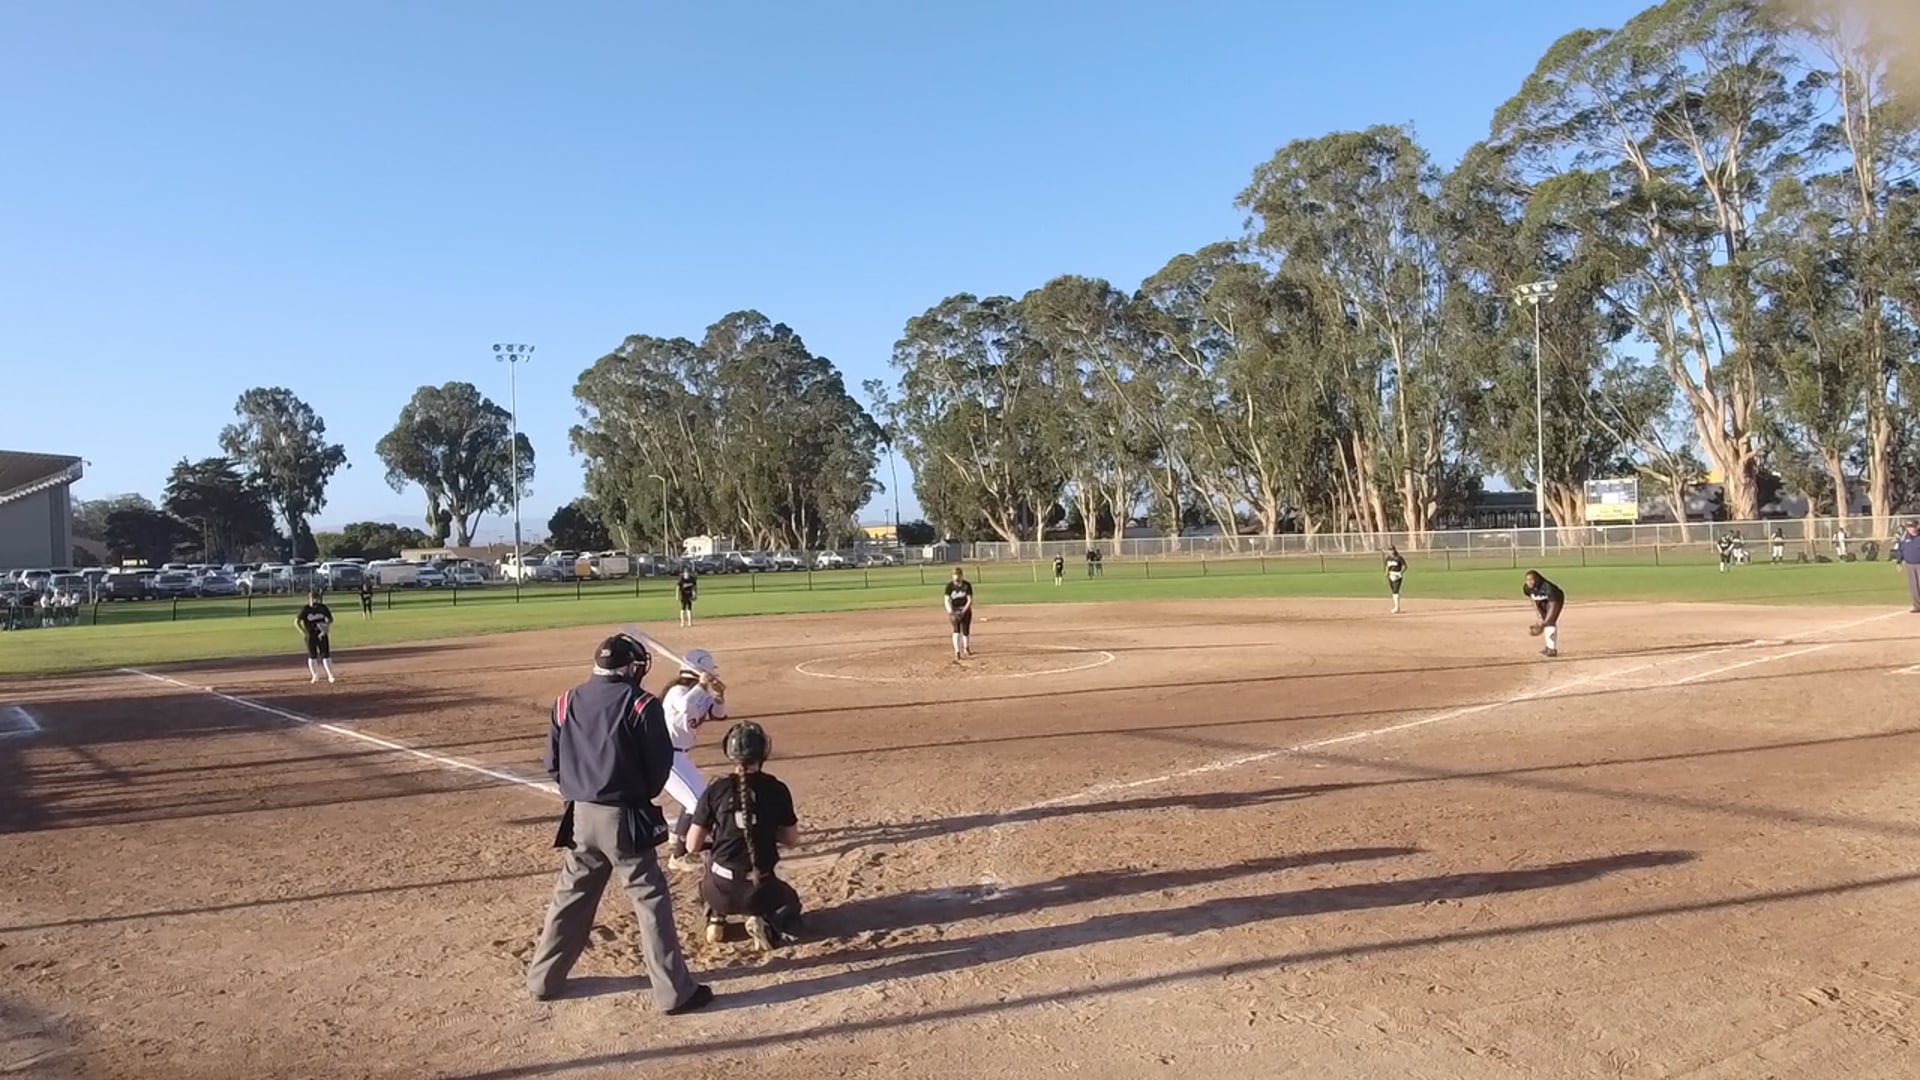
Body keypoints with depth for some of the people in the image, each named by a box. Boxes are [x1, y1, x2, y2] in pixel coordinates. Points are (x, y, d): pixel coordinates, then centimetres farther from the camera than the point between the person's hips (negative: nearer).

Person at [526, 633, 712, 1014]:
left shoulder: (567, 701, 4)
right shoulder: (640, 704, -11)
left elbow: (553, 763, 7)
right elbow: (660, 764, -8)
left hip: (580, 815, 5)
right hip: (624, 817, -5)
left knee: (570, 897, 20)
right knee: (651, 901, 1)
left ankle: (543, 979, 30)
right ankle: (675, 991, 4)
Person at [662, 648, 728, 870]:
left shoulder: (699, 693, 6)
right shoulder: (679, 692, -22)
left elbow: (717, 713, 7)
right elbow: (686, 706, -45)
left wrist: (719, 695, -10)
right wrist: (702, 686, -37)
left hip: (677, 755, 10)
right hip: (666, 756, -10)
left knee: (700, 795, 26)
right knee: (699, 802, -15)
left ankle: (678, 835, 48)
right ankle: (678, 857, -11)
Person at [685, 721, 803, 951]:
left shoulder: (716, 791, -6)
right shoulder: (776, 790, -5)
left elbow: (692, 845, -2)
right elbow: (792, 840, 6)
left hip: (720, 889, 2)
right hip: (760, 889, -2)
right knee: (790, 904, 32)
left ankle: (715, 919, 12)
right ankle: (766, 925, -1)